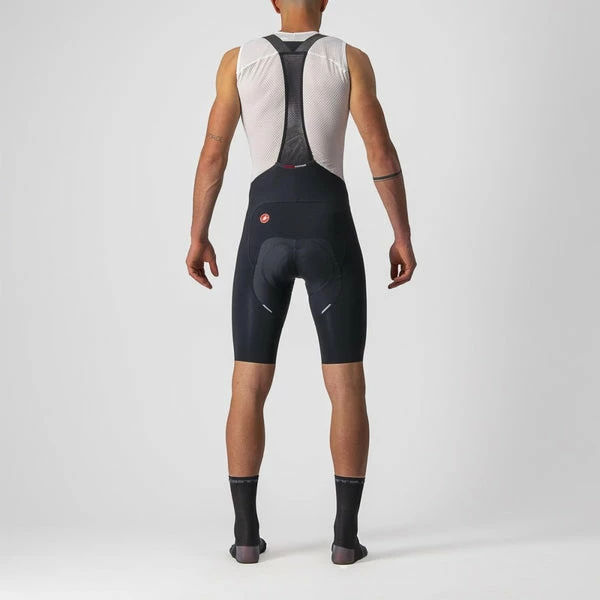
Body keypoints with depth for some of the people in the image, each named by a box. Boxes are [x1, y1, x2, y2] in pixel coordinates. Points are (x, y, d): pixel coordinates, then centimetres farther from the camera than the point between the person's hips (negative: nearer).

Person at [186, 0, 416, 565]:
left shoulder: (238, 59, 7)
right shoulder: (350, 58, 4)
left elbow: (212, 153, 3)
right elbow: (382, 150, -3)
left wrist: (198, 238, 10)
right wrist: (403, 237, 2)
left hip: (265, 232, 1)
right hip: (330, 231, -1)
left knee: (249, 385, 8)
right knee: (347, 386, 5)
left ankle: (246, 533, 6)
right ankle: (346, 534, 1)